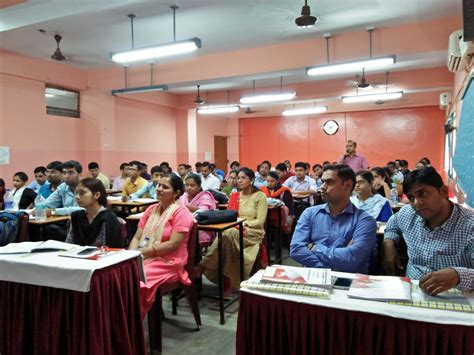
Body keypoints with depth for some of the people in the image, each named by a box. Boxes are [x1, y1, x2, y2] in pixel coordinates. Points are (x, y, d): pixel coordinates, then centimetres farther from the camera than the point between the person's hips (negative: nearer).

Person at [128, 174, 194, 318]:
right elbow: (136, 237, 10)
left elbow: (172, 244, -16)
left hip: (168, 264, -6)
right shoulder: (151, 209, 13)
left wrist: (142, 251, -16)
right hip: (144, 259, 6)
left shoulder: (181, 213, -8)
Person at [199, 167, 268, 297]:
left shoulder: (260, 196, 0)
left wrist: (244, 223, -19)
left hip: (253, 232, -4)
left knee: (228, 234, -35)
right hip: (234, 230, 4)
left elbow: (260, 221, -6)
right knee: (226, 234, -34)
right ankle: (226, 282, -31)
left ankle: (203, 267, -28)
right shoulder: (234, 196, 14)